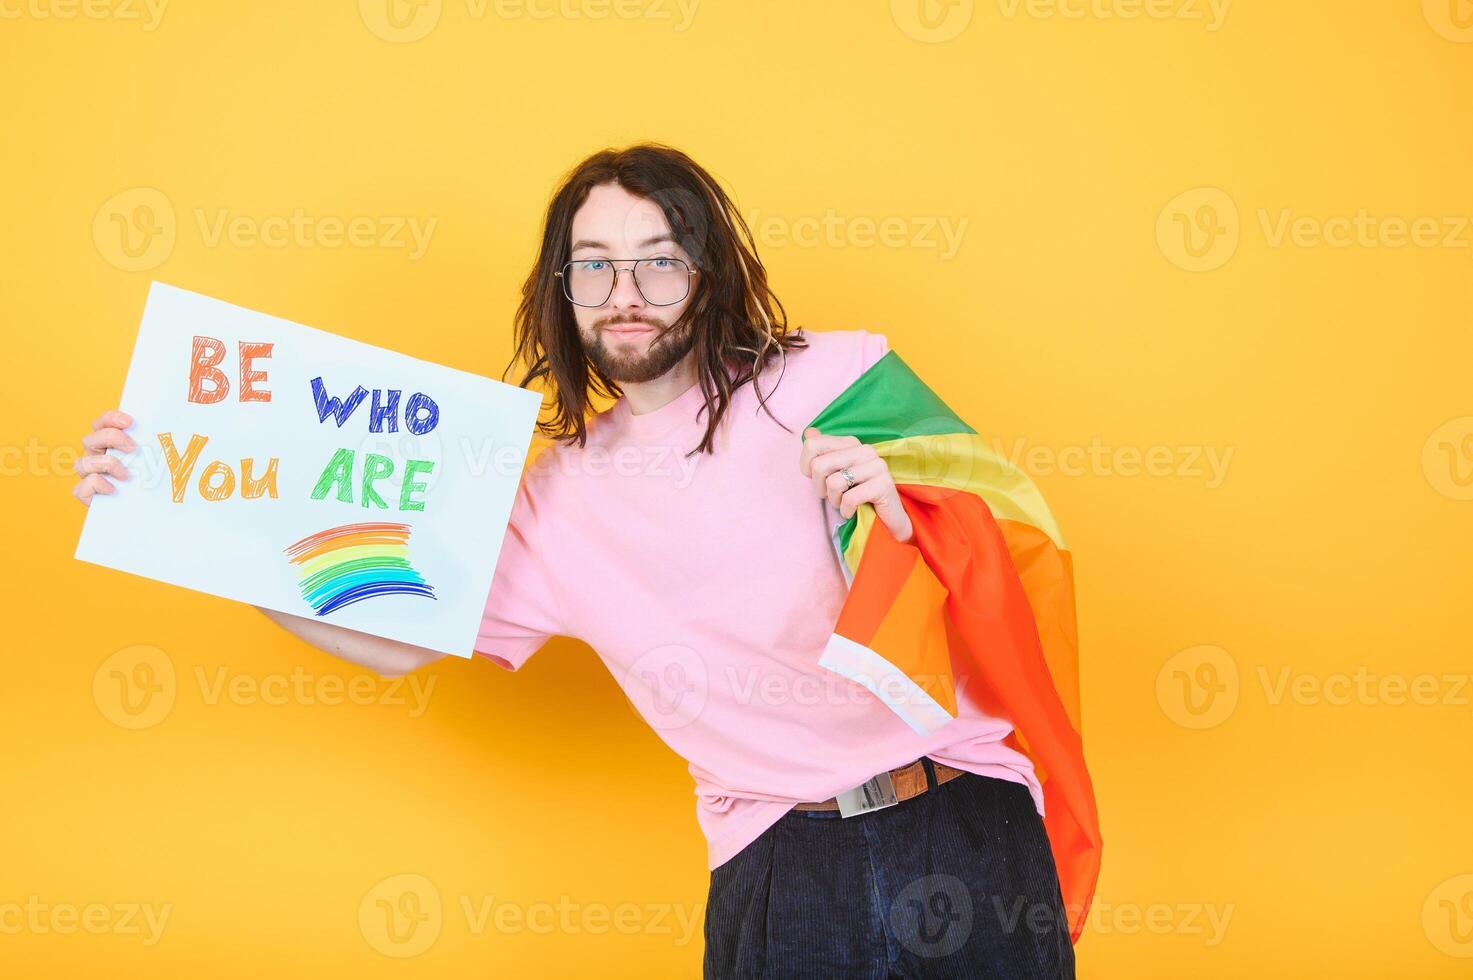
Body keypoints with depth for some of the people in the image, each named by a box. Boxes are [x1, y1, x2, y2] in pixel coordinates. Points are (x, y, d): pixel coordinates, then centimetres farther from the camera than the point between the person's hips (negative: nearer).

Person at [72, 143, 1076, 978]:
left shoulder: (835, 378, 1)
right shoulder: (558, 497, 9)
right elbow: (396, 640, 11)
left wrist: (896, 517, -19)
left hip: (963, 825, -1)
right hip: (778, 863, 2)